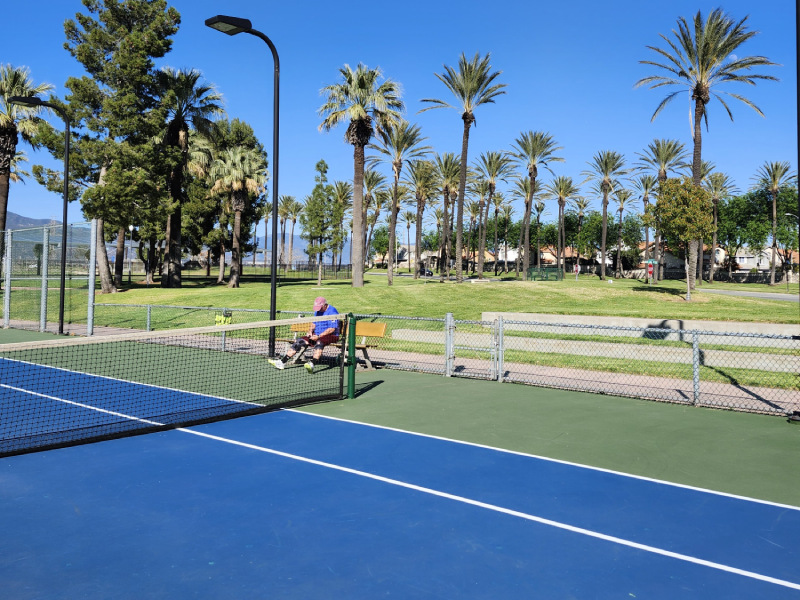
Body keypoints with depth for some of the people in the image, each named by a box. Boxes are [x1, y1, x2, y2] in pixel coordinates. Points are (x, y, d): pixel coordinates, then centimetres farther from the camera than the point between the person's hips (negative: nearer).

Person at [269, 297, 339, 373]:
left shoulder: (332, 312, -13)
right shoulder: (317, 311, 14)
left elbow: (332, 329, -19)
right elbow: (313, 323, 23)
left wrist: (319, 336, -23)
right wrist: (310, 332, 1)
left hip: (331, 336, -8)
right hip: (317, 335, 8)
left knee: (319, 342, -40)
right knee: (300, 342, -8)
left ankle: (311, 364, -56)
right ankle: (282, 361, -12)